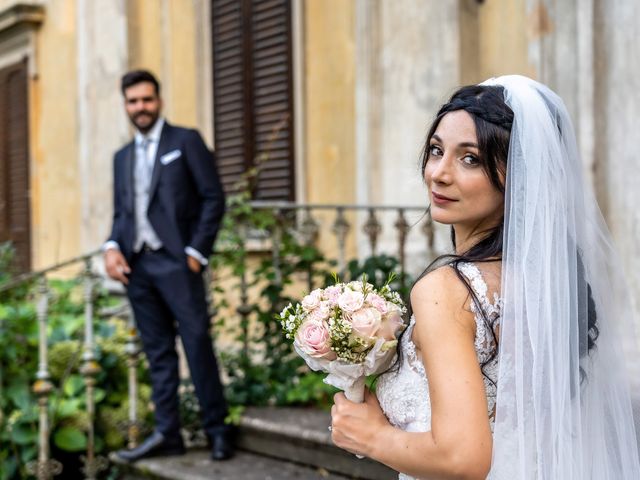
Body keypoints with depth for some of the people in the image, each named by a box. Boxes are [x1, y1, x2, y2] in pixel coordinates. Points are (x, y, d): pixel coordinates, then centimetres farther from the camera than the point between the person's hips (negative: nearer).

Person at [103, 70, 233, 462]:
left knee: (197, 345, -6)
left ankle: (217, 429, 1)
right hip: (137, 265, 6)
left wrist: (196, 253, -10)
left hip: (176, 261, -5)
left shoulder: (186, 141, 3)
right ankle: (167, 433, 8)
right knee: (158, 352, 6)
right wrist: (112, 247, 1)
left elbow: (214, 198, -3)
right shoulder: (123, 156, 20)